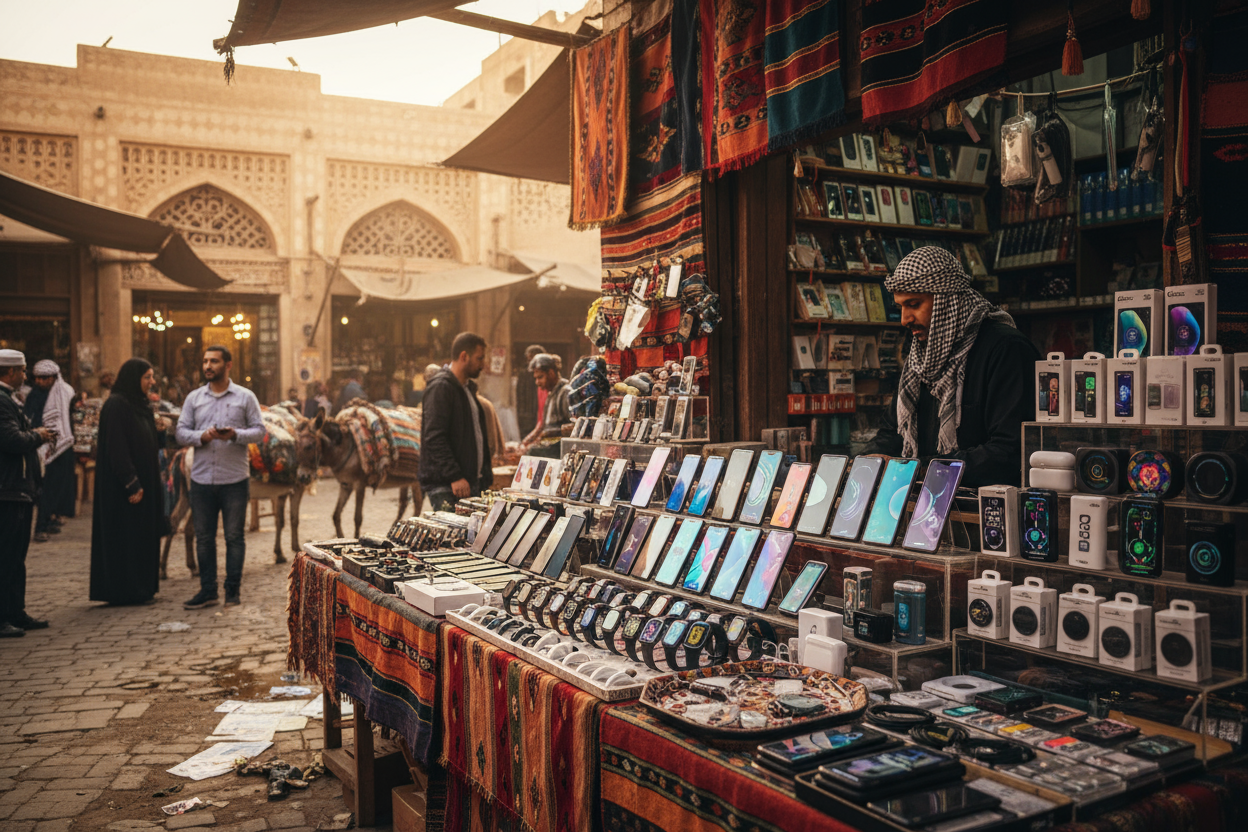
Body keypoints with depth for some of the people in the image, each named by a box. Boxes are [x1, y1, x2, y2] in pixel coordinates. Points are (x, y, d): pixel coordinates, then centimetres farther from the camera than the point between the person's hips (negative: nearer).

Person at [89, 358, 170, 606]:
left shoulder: (141, 404, 14)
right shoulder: (116, 405, -14)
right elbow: (116, 449, -20)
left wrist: (162, 429, 3)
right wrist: (131, 484, -22)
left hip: (143, 481, 9)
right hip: (122, 485, -9)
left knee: (142, 536, 11)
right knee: (125, 537, -4)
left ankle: (141, 590, 17)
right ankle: (124, 592, 3)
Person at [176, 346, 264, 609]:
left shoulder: (245, 397, 2)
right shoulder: (194, 398, 9)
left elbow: (259, 430, 0)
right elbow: (181, 432, 6)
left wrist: (235, 435, -18)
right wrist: (202, 436, -13)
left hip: (234, 479, -3)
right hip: (201, 478, 3)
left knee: (234, 536, 4)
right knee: (204, 537, 8)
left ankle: (233, 590, 14)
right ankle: (207, 590, 17)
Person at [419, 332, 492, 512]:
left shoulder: (468, 387, 19)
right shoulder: (440, 387, -11)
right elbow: (434, 438, -19)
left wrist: (486, 472, 19)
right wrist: (455, 477, -23)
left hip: (472, 481, 9)